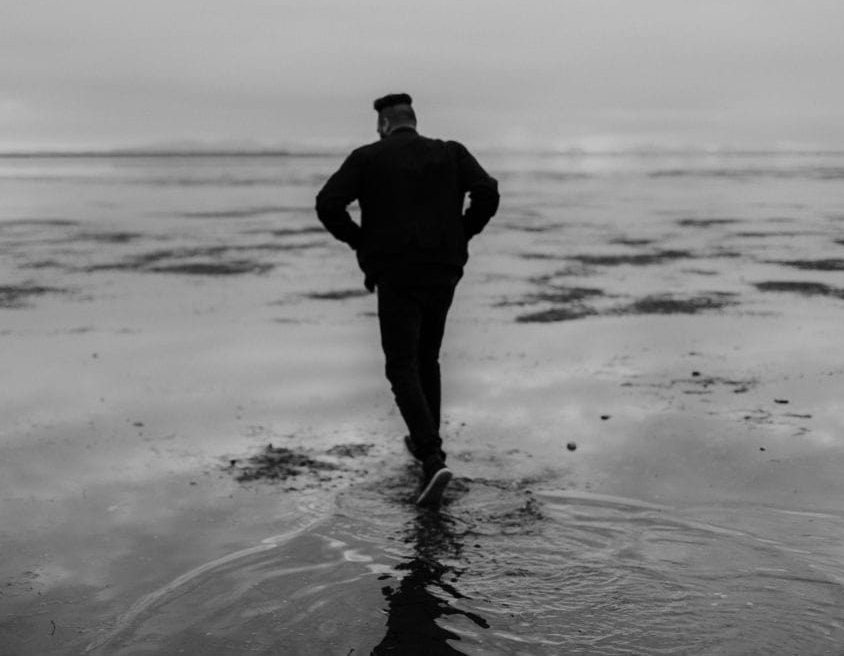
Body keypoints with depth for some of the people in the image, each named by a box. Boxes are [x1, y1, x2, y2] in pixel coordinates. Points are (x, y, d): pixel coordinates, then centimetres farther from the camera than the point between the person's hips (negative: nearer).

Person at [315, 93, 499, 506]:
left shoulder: (367, 158, 1)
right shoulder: (451, 154, 8)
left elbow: (327, 204, -9)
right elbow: (487, 193, -7)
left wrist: (359, 241, 5)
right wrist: (460, 236, 5)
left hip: (396, 277, -4)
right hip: (443, 273, 4)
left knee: (403, 370, -2)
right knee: (426, 359, 23)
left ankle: (434, 459, -18)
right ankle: (425, 442, 35)